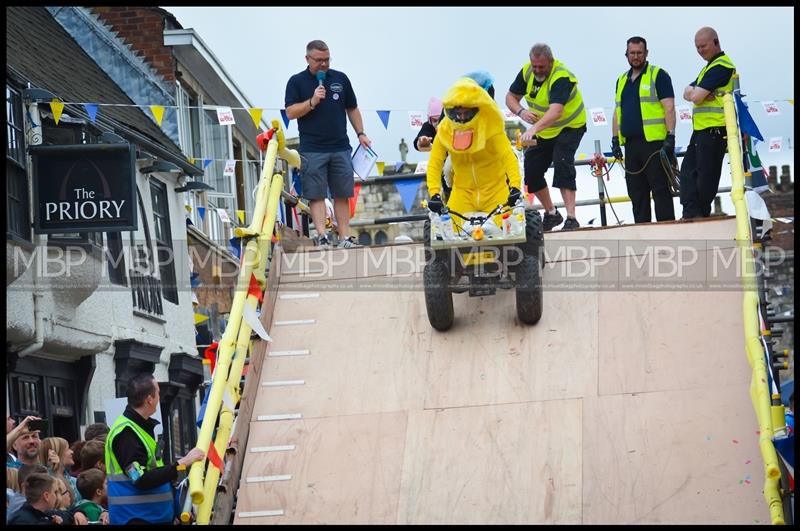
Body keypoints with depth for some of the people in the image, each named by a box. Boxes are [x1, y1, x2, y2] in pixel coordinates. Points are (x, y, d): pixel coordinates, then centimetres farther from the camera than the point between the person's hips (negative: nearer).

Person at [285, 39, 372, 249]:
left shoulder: (340, 79, 11)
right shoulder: (297, 82, 2)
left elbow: (352, 109, 18)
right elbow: (291, 112, -5)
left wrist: (360, 133, 10)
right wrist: (312, 101, -17)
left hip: (340, 148, 3)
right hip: (312, 150, -3)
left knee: (342, 194, 4)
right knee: (316, 195, -6)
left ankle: (345, 237, 7)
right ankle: (322, 237, -8)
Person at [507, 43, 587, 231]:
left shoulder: (561, 77, -32)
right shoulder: (527, 71, -10)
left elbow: (556, 111, -47)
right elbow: (511, 97, -2)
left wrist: (534, 129, -61)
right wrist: (521, 112, -24)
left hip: (570, 127, -7)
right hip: (543, 130, 7)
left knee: (562, 163, -27)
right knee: (531, 171, 4)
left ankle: (571, 218, -29)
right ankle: (551, 214, 23)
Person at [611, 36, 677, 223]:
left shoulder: (658, 75, 0)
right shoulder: (622, 80, 20)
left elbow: (669, 107, -7)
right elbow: (617, 112, 23)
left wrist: (671, 136, -15)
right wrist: (615, 139, 14)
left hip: (654, 142, -7)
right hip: (631, 143, 7)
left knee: (660, 189, -7)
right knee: (636, 192, 7)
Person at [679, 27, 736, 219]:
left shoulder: (721, 66, -11)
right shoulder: (709, 67, 23)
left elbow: (696, 97, -19)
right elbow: (688, 93, 15)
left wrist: (695, 93, 3)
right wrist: (696, 93, -5)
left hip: (714, 130, -10)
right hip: (701, 129, 10)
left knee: (706, 176, -6)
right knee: (688, 172, 4)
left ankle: (701, 216, -1)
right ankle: (691, 214, 1)